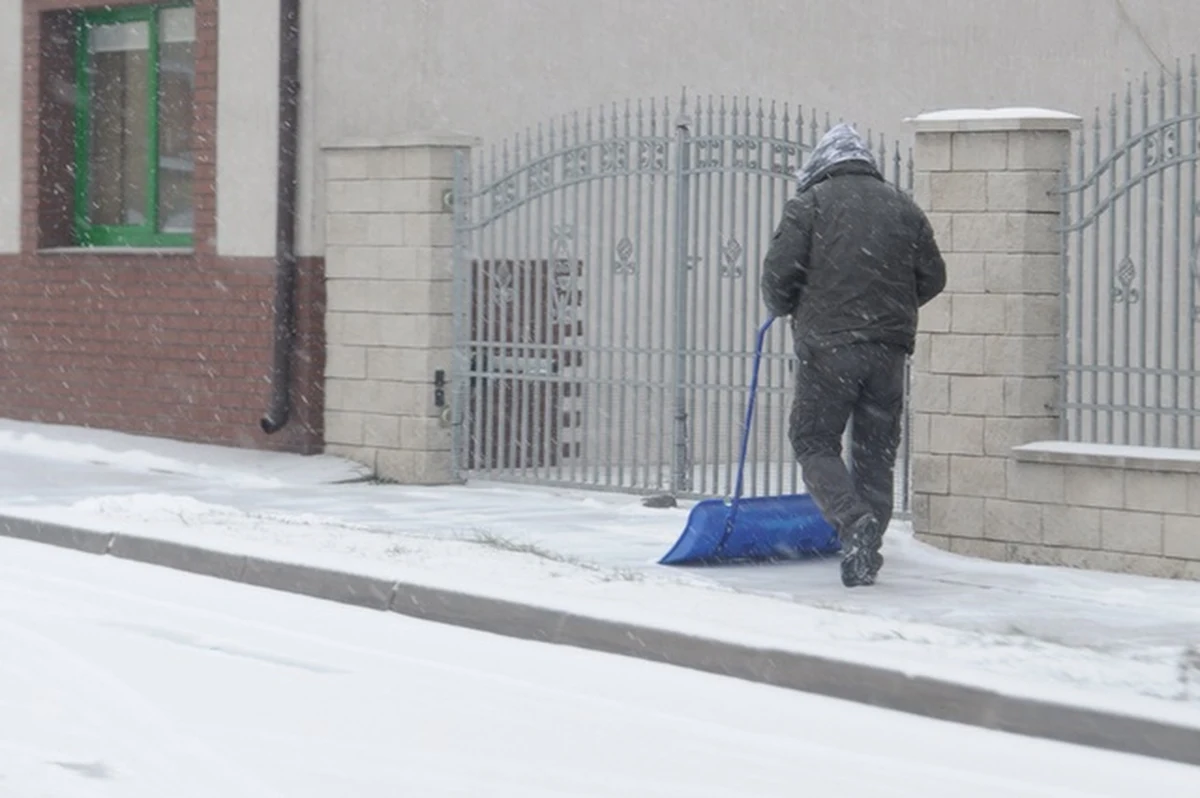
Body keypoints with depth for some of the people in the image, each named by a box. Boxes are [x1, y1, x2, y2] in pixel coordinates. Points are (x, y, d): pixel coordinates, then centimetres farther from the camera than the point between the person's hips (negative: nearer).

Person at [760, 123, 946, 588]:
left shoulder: (809, 203, 0)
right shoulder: (903, 207, 12)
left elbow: (779, 271, -6)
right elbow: (932, 278, 13)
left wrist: (782, 308, 14)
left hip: (827, 344, -4)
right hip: (890, 347, 4)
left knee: (814, 442, 4)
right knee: (876, 451, 12)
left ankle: (852, 519, -19)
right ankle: (867, 551, 12)